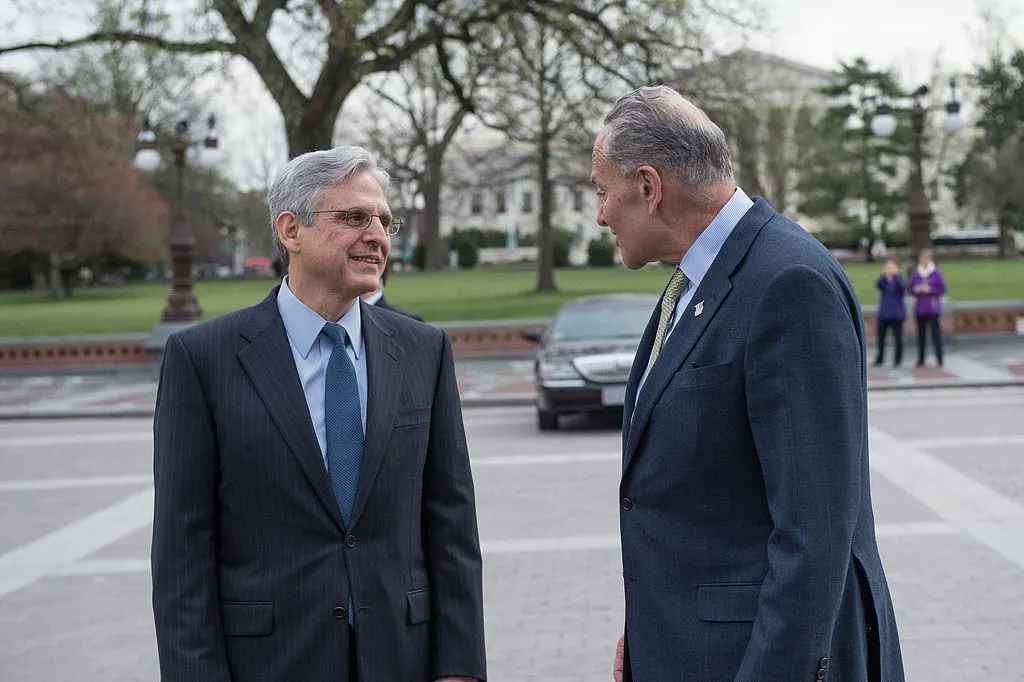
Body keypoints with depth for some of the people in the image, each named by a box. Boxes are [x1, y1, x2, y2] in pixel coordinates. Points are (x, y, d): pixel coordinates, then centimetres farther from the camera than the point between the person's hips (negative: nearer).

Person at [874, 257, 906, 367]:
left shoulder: (899, 279, 0)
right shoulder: (883, 279, 4)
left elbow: (903, 288, -21)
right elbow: (878, 285, -17)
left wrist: (895, 275, -33)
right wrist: (885, 274, -35)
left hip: (897, 314, -2)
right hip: (883, 313, 2)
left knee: (897, 338, 0)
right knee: (881, 337, 6)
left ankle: (898, 360, 12)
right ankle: (879, 359, 19)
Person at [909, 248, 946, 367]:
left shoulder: (936, 272, -2)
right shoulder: (915, 273, 8)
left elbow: (942, 288, -1)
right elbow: (911, 288, 14)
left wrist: (929, 289, -12)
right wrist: (916, 289, -7)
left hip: (933, 307, -4)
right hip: (919, 307, 4)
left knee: (935, 332, -9)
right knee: (921, 333, 7)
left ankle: (939, 359, -6)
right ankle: (921, 360, 13)